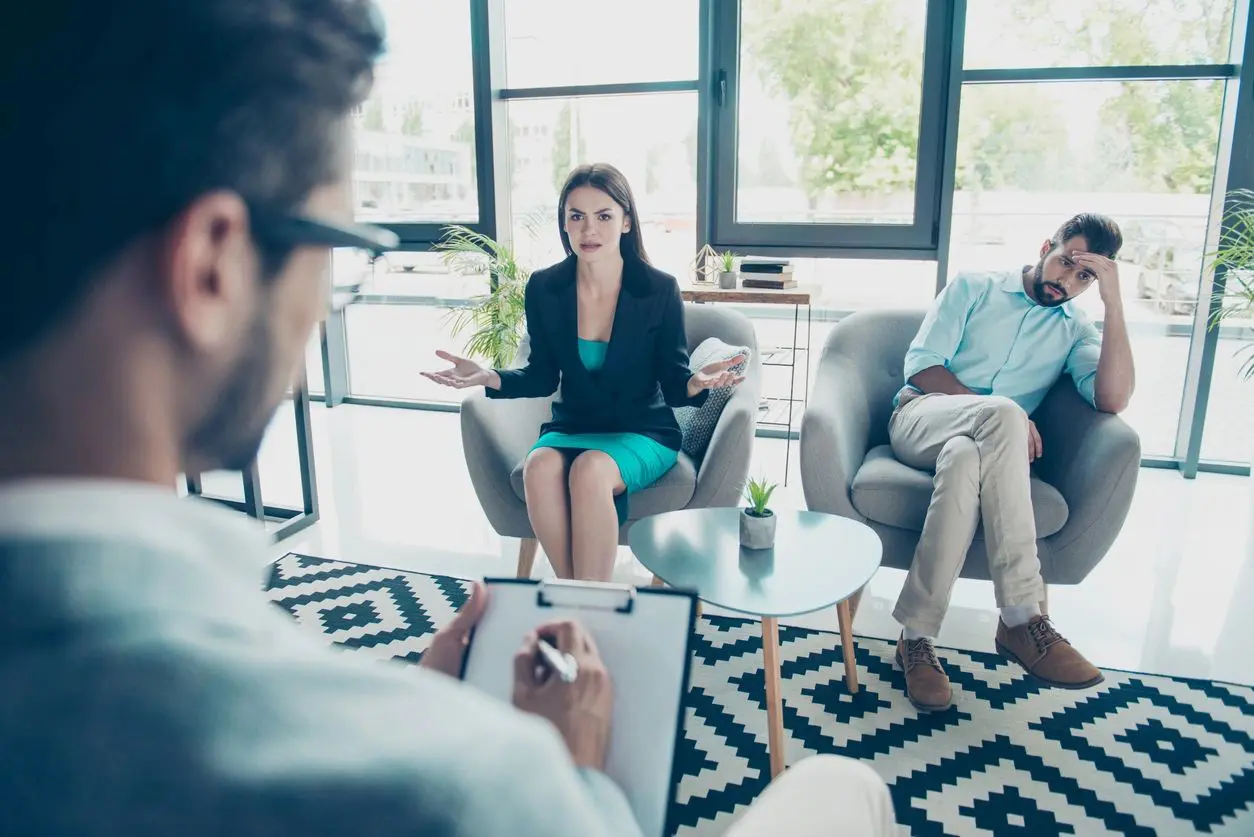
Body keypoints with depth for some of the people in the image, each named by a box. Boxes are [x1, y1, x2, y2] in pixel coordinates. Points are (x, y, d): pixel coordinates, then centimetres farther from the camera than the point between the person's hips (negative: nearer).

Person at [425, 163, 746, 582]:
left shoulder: (659, 289, -8)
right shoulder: (544, 288, -2)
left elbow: (672, 382, -4)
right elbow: (543, 377, 6)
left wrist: (696, 383, -27)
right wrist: (490, 377, -11)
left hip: (643, 433, -2)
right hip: (570, 428, 3)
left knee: (590, 470, -35)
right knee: (540, 466, -32)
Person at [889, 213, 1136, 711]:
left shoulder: (1075, 330, 18)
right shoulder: (973, 288, 13)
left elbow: (1113, 400, -3)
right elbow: (921, 364, -1)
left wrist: (1113, 301, -4)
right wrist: (1001, 416, -13)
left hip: (991, 444, 2)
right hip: (921, 417, -2)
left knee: (964, 459, -39)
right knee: (1002, 414, -38)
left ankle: (917, 636, -37)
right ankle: (1023, 620, -39)